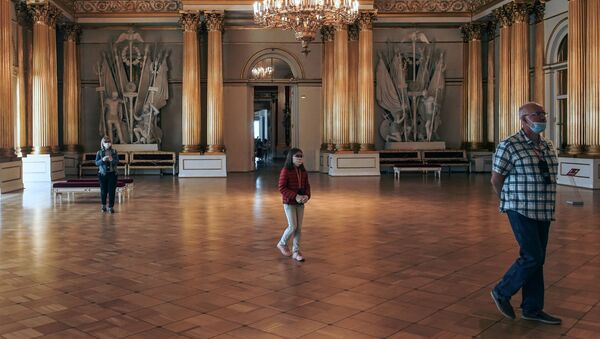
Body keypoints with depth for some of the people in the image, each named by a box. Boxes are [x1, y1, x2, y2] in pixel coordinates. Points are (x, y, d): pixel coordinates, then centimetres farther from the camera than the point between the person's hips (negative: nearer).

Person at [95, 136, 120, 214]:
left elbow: (117, 161, -1)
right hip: (103, 173, 0)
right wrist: (102, 160, -22)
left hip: (112, 173, 0)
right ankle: (103, 205, 25)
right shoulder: (99, 152, 1)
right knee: (103, 191, 6)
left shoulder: (114, 151, 4)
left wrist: (112, 160, -22)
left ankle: (111, 207, 5)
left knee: (112, 191, -2)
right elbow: (97, 163, -4)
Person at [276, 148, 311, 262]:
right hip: (289, 202, -6)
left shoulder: (303, 172, 6)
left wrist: (307, 195, -11)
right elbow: (282, 188, -16)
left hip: (300, 203, 6)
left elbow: (307, 186, 11)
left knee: (299, 228, 6)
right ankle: (282, 244, 19)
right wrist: (295, 196, -23)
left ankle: (296, 251, 16)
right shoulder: (285, 171, -12)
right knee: (293, 227, -8)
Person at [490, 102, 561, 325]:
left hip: (542, 212, 7)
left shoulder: (547, 147, 11)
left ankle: (532, 309, 18)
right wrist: (511, 204, 5)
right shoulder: (509, 146, -11)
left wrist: (545, 205, 14)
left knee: (536, 260, 9)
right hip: (521, 211, -7)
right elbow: (496, 180, -5)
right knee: (532, 257, -9)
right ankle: (502, 292, 10)